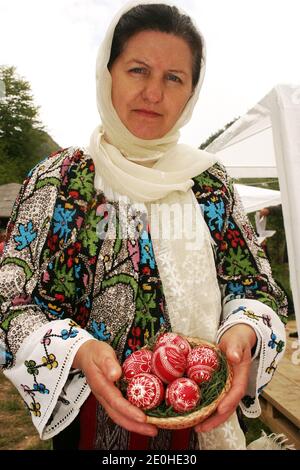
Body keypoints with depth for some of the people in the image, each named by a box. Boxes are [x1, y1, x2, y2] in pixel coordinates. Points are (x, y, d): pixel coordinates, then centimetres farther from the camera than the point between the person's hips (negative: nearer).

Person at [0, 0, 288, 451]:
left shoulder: (210, 180, -2)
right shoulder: (57, 178, -9)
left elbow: (254, 284, -1)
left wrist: (242, 331, -22)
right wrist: (78, 351, -28)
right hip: (91, 418, -1)